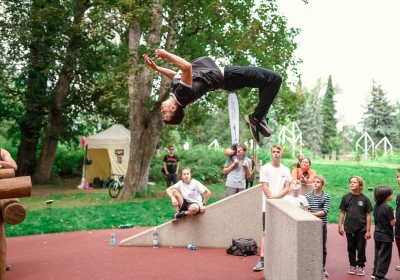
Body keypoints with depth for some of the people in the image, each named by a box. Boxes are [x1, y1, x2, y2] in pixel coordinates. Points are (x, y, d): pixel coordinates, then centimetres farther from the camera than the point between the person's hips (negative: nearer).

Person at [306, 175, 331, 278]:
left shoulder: (326, 196, -3)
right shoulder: (308, 195, -1)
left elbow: (325, 211, -12)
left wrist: (312, 214, -18)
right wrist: (318, 213, -21)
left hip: (322, 225, 0)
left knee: (322, 247, 9)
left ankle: (323, 268, 21)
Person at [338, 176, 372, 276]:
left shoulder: (365, 199, -6)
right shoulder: (346, 197, -2)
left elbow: (368, 215, -4)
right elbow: (342, 212, 3)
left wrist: (368, 230, -5)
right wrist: (340, 226, 0)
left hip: (361, 228, -1)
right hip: (349, 228, 2)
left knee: (361, 249, 7)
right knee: (351, 248, 13)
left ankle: (360, 266, 22)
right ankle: (352, 265, 27)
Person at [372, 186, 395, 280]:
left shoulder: (376, 206, 3)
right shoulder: (388, 208, -22)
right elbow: (393, 223, -18)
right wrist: (394, 217, -1)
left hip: (377, 234, 8)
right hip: (386, 235, -8)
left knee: (378, 254, 18)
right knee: (384, 257, 3)